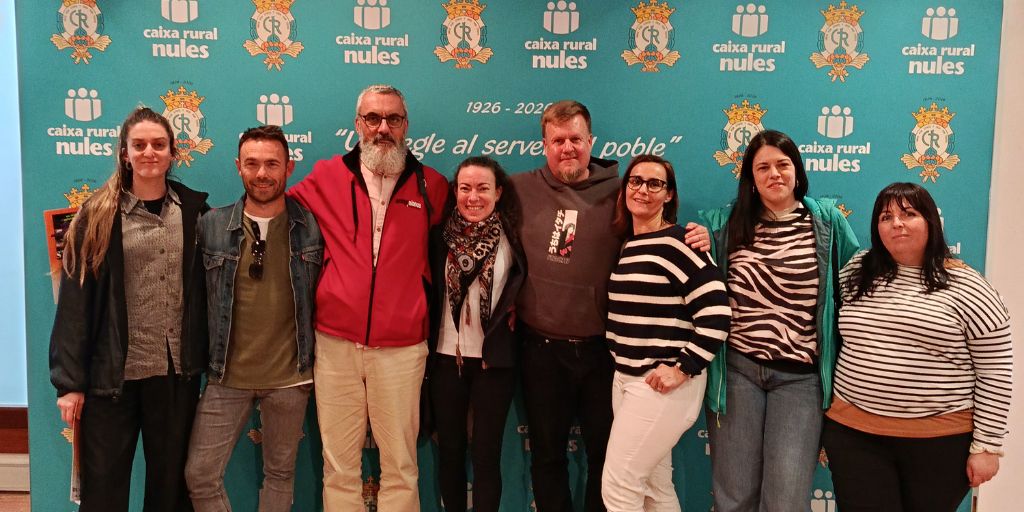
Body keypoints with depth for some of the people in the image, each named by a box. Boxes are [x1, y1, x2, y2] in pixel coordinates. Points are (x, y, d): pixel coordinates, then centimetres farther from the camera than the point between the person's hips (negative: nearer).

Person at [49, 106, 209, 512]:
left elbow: (206, 288, 6)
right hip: (113, 373, -1)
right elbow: (75, 299, -3)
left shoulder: (194, 210, 4)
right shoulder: (99, 216, -1)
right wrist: (70, 380, -7)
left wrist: (206, 358, -1)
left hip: (177, 371, 2)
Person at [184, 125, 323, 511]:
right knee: (199, 475, 4)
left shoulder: (313, 225, -3)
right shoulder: (211, 226, 0)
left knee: (280, 474, 13)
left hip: (289, 377, -1)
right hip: (227, 375, 1)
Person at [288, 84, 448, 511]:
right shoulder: (326, 178, 5)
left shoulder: (431, 185, 5)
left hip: (402, 348, 0)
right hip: (335, 343, 1)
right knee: (339, 463, 9)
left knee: (400, 464, 7)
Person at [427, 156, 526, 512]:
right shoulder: (441, 235, -1)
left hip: (494, 359, -2)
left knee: (486, 454, 5)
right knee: (449, 450, 12)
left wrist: (514, 311, -12)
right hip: (446, 356, 2)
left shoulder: (512, 236, -5)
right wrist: (427, 343, 1)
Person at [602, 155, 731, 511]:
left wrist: (683, 369, -19)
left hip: (662, 383, -8)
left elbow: (716, 314, -20)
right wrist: (621, 368, 12)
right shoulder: (626, 245, 11)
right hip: (626, 377, 8)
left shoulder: (677, 242, -13)